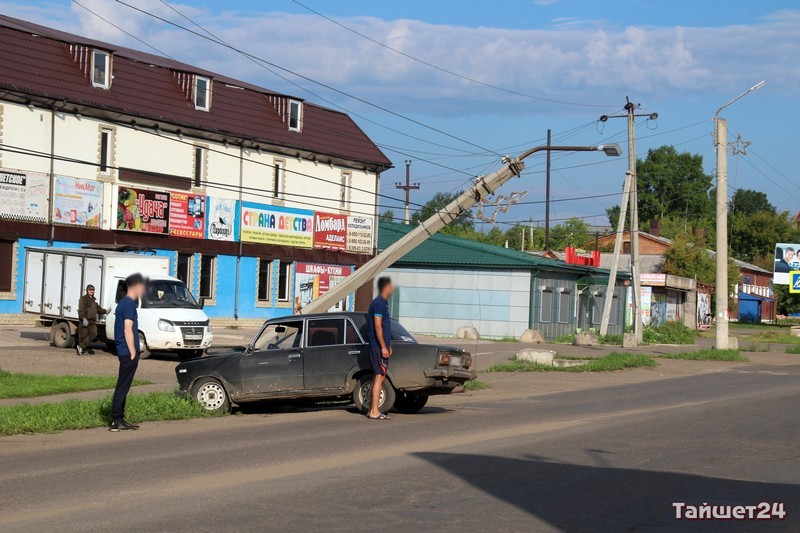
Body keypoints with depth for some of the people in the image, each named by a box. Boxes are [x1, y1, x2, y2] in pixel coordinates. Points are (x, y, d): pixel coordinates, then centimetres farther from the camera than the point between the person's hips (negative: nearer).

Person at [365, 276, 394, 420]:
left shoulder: (382, 303, 18)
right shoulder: (379, 304, -14)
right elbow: (377, 326, -20)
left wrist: (388, 345, 25)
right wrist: (383, 347, -20)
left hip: (380, 346, 10)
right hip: (379, 346, -10)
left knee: (378, 376, 12)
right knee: (380, 376, -10)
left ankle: (372, 409, 16)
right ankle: (374, 412, -11)